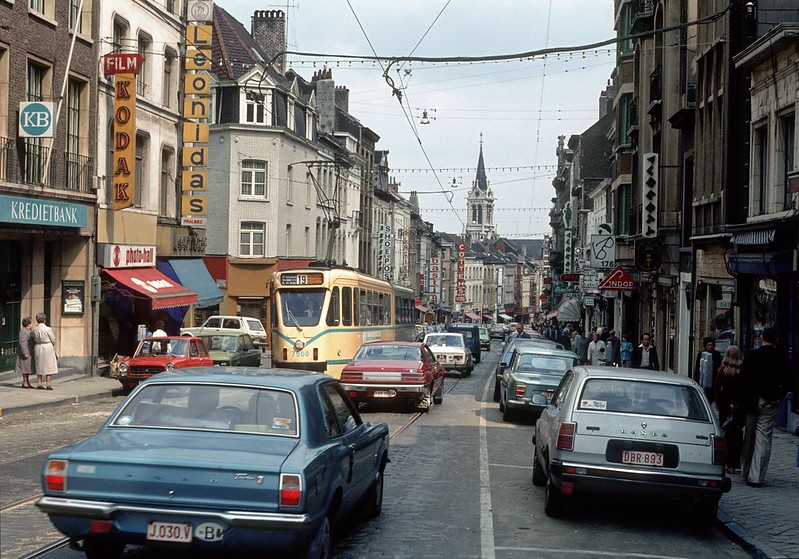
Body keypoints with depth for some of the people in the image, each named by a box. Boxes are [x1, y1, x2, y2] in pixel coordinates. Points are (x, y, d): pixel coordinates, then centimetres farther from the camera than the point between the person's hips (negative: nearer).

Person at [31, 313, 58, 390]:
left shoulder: (34, 329, -3)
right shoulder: (48, 329, -15)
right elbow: (53, 340, -7)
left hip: (38, 348, 4)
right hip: (48, 348, -4)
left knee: (39, 366, 14)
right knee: (49, 366, 3)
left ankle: (39, 384, 14)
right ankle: (48, 384, -1)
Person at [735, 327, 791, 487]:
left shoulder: (750, 355, -3)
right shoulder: (782, 359, -3)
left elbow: (743, 381, -4)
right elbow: (786, 383, -7)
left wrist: (738, 402, 0)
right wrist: (778, 398, 2)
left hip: (751, 401, 1)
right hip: (770, 403, -1)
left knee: (748, 438, 14)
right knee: (763, 440, 0)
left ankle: (745, 472, 23)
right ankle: (756, 477, -4)